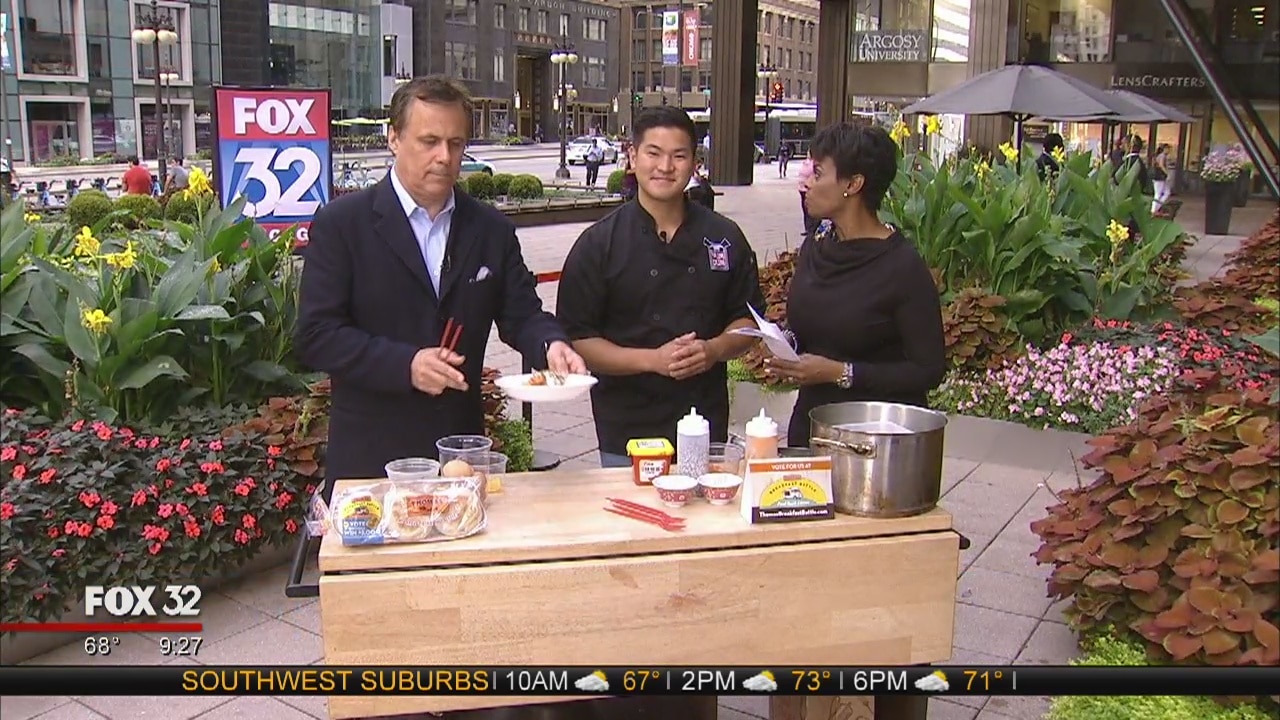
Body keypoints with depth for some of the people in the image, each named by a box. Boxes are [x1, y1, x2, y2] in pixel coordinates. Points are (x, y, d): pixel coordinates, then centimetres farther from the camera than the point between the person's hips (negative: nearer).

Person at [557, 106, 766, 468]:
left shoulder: (725, 238, 4)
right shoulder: (598, 244, -4)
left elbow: (748, 321, 11)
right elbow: (577, 339, -6)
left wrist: (713, 350, -10)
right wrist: (652, 359, -18)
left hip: (707, 428, 3)